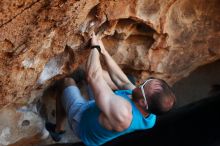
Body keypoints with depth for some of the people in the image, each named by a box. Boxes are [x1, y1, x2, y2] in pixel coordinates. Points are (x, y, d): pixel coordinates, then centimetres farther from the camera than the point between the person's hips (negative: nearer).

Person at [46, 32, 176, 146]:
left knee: (67, 82, 17)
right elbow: (121, 81, -11)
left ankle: (58, 129, 32)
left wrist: (96, 47, -24)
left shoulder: (121, 113, -49)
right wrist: (103, 51, -8)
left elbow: (92, 77, -39)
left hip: (82, 122, -6)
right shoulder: (151, 118, -23)